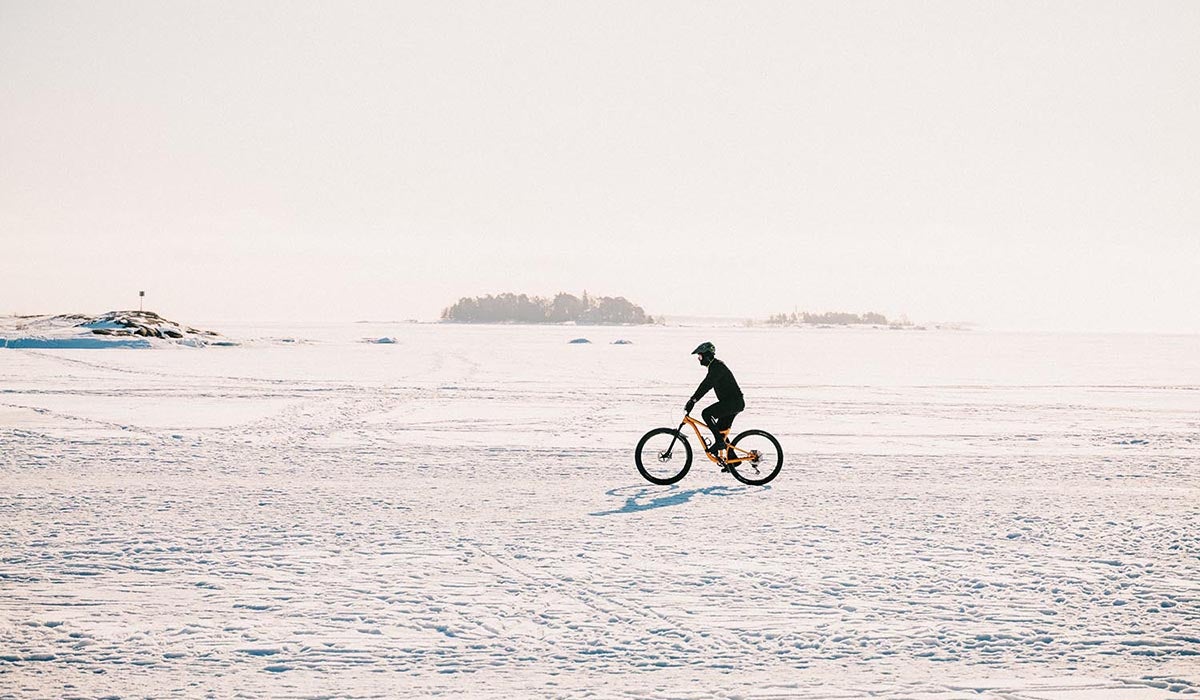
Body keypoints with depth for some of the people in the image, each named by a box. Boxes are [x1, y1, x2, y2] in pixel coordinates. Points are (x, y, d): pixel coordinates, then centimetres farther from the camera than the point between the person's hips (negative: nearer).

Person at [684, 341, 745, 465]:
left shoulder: (717, 366, -15)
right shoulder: (714, 366, 17)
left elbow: (706, 385, -24)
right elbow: (705, 386, 23)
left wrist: (693, 400, -27)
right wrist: (692, 400, 19)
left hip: (734, 401, -10)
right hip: (735, 403, 10)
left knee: (706, 413, -20)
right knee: (721, 431, 12)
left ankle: (719, 442, -17)